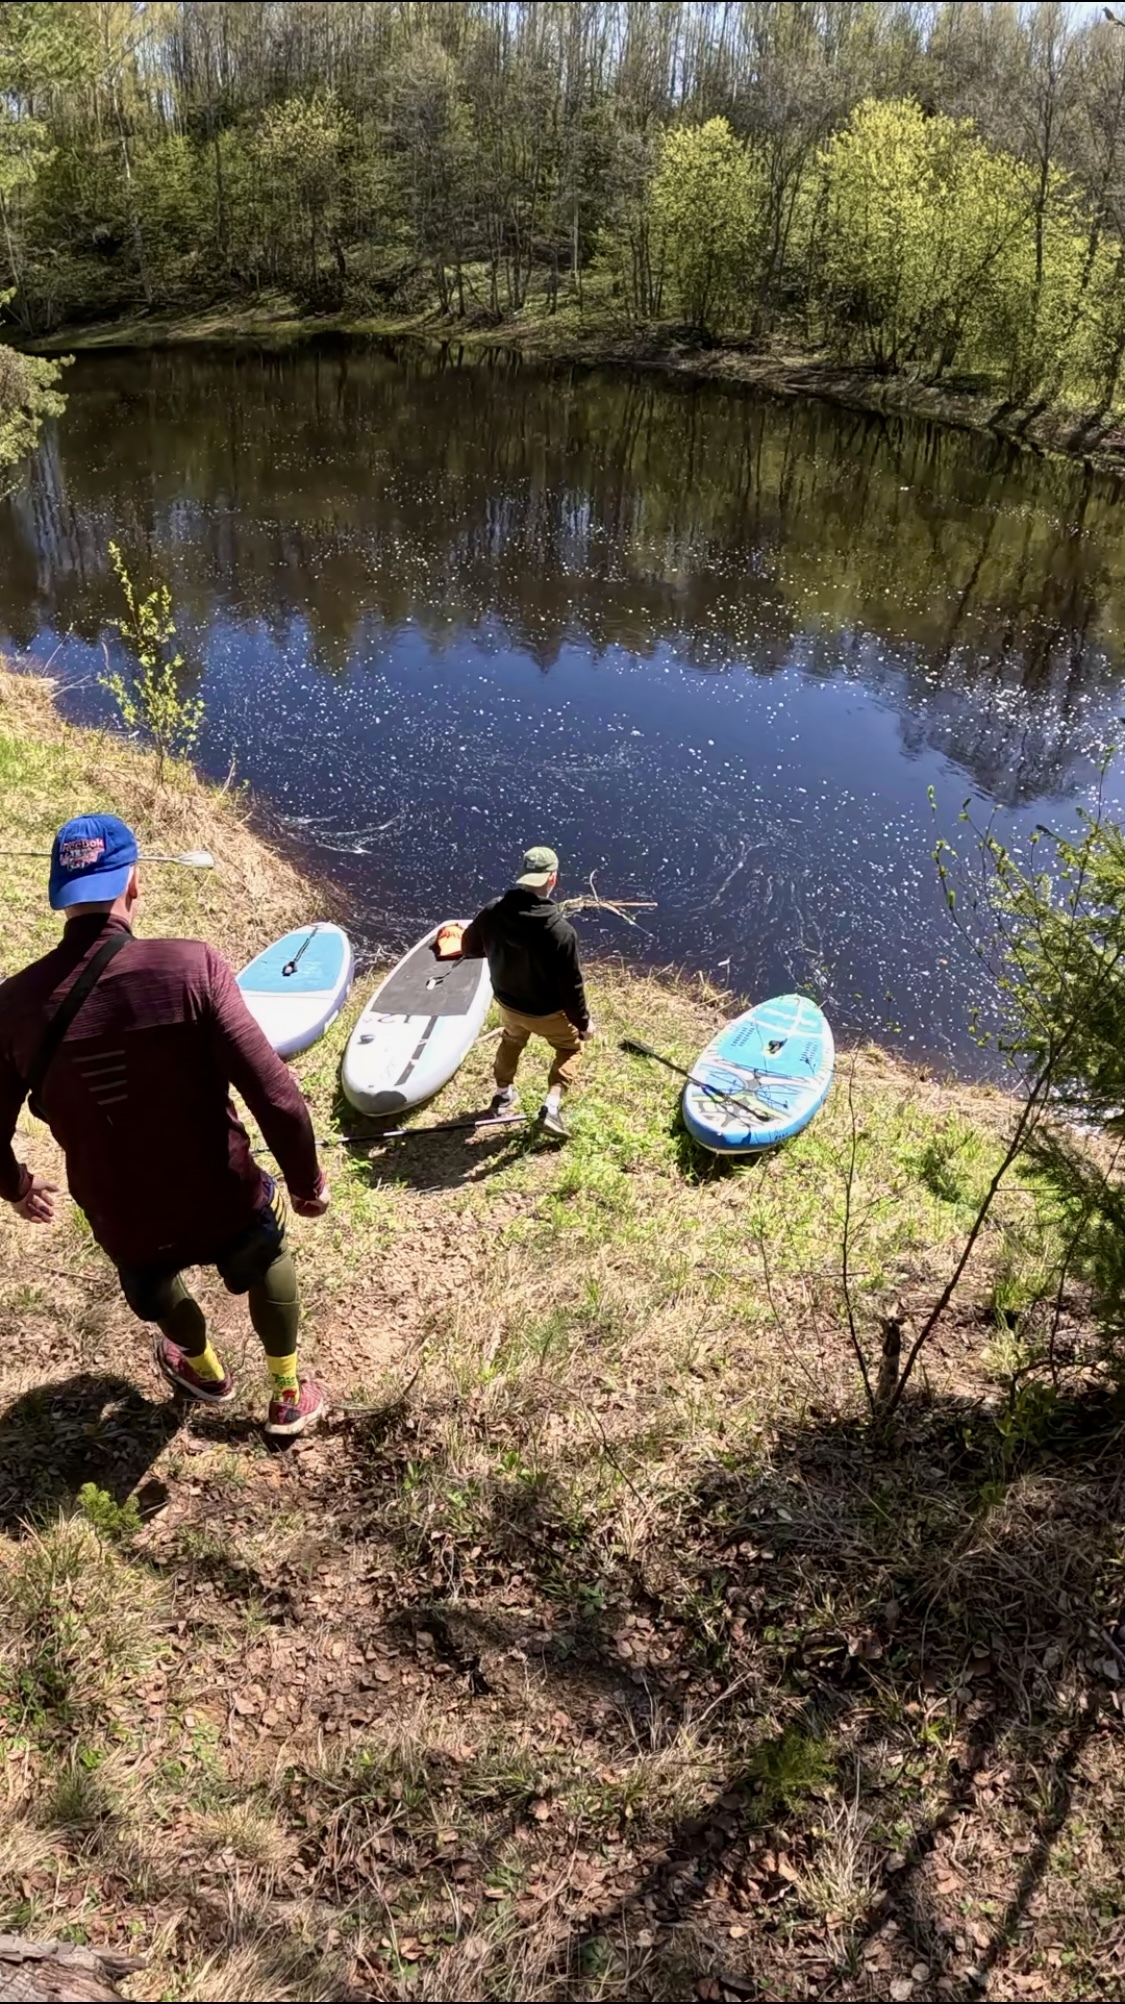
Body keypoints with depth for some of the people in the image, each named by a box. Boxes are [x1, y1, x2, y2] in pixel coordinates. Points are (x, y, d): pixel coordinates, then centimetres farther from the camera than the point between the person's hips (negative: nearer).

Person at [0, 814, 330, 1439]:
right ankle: (291, 1398, 49)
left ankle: (204, 1370, 65)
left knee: (156, 1280, 38)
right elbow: (277, 1098, -24)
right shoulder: (192, 967, -22)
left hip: (125, 1224, 2)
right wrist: (307, 1182, -6)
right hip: (227, 1204, -2)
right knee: (268, 1258, 34)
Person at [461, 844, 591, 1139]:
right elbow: (571, 985, -24)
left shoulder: (492, 912, -21)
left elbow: (469, 948, -2)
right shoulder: (560, 930, -34)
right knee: (571, 1048, 25)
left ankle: (503, 1094, 54)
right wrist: (582, 1022, -8)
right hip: (548, 1012, -4)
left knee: (511, 1040, 36)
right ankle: (551, 1107, 12)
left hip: (507, 1001, 4)